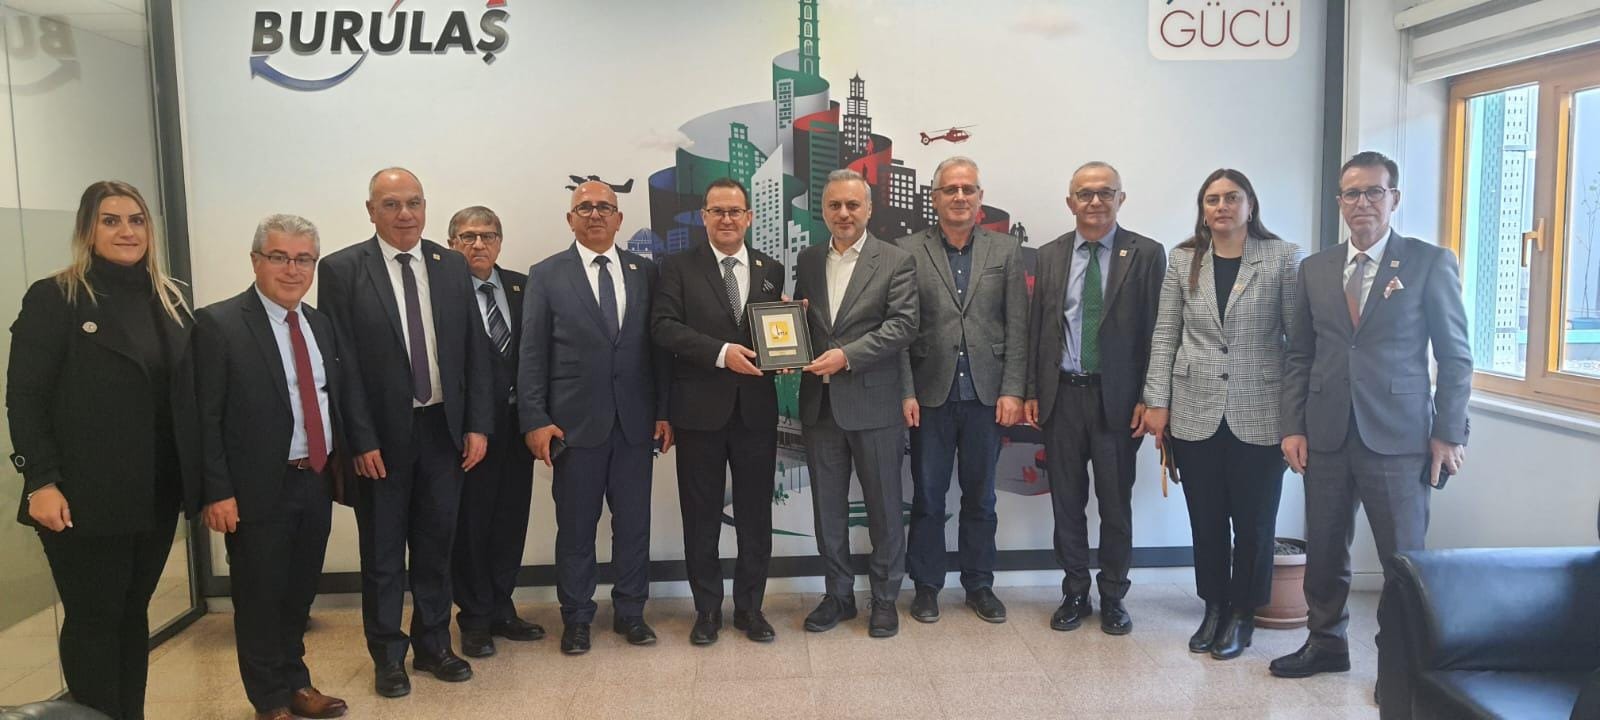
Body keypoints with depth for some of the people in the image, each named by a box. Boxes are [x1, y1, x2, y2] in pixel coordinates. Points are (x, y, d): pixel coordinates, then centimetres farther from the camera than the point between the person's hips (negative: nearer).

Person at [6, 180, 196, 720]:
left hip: (157, 492, 5)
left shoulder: (167, 299, 10)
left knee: (134, 614, 14)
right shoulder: (53, 298, -5)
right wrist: (41, 481, -16)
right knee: (93, 619, 4)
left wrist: (199, 477, 6)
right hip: (86, 496, -5)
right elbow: (24, 398, -8)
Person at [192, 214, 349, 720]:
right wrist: (217, 492, -15)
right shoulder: (219, 324, -10)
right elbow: (205, 417, -12)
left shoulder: (321, 324, 9)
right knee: (259, 598, 9)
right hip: (260, 489, -5)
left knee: (299, 594, 18)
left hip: (317, 483, 6)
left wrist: (340, 467, 9)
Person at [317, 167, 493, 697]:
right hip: (381, 434, -3)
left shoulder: (451, 265, 4)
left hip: (444, 428, 3)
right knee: (383, 553, 10)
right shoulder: (342, 270, -6)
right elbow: (342, 362, -9)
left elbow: (475, 349, 5)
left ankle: (433, 645, 30)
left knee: (436, 544, 14)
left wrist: (478, 424, -1)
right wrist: (361, 440, -12)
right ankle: (388, 655, 26)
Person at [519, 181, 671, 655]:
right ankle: (576, 618, 22)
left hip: (635, 421, 2)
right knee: (575, 526, 7)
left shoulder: (645, 272, 9)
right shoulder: (546, 275, 3)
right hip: (575, 421, -2)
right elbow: (532, 353, -1)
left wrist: (664, 412, 3)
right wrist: (534, 420, -7)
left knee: (634, 523, 9)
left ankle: (630, 612, 24)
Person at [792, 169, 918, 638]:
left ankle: (885, 598, 21)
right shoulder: (808, 261, 10)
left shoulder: (897, 262, -3)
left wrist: (846, 356, -19)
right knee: (827, 507, 12)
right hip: (819, 403, 4)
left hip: (873, 403, -4)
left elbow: (903, 325, -11)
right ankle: (838, 595, 26)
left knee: (884, 507, 6)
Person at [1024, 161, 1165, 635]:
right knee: (1066, 502, 10)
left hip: (1116, 397, -2)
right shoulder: (1049, 256, 7)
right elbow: (1036, 327, 8)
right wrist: (1031, 392, 4)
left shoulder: (1146, 254, -1)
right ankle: (1075, 594, 24)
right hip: (1061, 395, 2)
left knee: (1116, 504, 8)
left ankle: (1113, 597, 24)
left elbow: (1155, 331, -3)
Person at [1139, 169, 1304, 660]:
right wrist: (1157, 402, -1)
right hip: (1195, 413, 2)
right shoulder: (1183, 260, 6)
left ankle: (1241, 615, 25)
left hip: (1259, 416, -2)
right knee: (1206, 520, 11)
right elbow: (1165, 335, 5)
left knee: (1253, 521, 8)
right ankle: (1214, 608, 28)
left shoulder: (1283, 257, -1)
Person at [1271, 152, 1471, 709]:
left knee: (1404, 558, 2)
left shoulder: (1431, 263, 0)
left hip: (1397, 437, -3)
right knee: (1324, 551, 12)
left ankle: (1400, 665, 19)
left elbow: (1455, 355, 0)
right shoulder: (1315, 269, 9)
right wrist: (1293, 427, 3)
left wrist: (1449, 433, -5)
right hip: (1326, 435, 3)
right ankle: (1326, 642, 30)